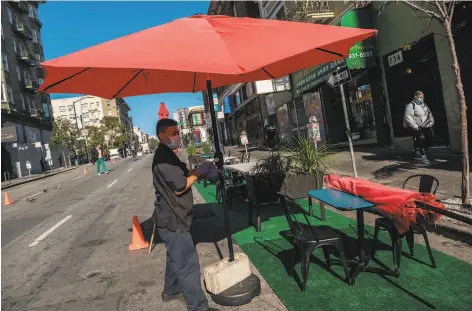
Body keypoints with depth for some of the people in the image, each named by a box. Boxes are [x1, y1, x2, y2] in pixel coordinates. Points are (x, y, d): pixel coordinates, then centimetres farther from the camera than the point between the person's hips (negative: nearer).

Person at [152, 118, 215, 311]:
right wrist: (198, 172, -14)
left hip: (172, 217, 11)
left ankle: (171, 291, 42)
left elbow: (180, 178, 14)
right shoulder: (164, 157, -21)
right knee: (188, 263, -6)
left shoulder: (167, 155, 13)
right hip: (172, 220, -11)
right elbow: (179, 187, -24)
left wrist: (196, 172, 0)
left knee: (176, 257, 25)